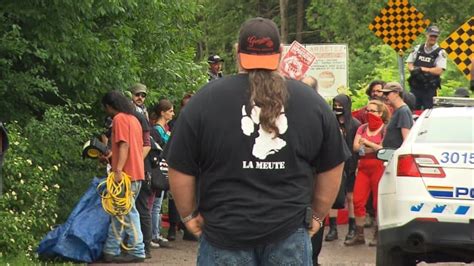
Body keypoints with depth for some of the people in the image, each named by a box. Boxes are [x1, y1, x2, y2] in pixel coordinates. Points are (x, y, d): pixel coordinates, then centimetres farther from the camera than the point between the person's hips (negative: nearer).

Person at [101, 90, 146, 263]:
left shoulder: (119, 119, -9)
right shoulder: (133, 119, 18)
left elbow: (124, 145, -20)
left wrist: (118, 170, -26)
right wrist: (112, 156, 37)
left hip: (126, 174, -9)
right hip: (137, 172, 9)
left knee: (128, 213, -5)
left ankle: (137, 252, -4)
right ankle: (111, 251, 11)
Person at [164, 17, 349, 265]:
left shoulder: (204, 101, -3)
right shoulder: (312, 102, 3)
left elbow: (180, 170, 0)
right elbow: (332, 168, 11)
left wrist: (189, 215, 12)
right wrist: (316, 215, 22)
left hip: (224, 231, -1)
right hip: (289, 232, 2)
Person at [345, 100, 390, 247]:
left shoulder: (385, 129, -2)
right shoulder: (362, 128, 15)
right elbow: (355, 147, 4)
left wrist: (367, 143, -12)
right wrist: (374, 149, -9)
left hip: (378, 167, -5)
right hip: (363, 167, 5)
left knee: (378, 202, -3)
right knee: (358, 201, 0)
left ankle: (378, 235, 4)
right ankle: (359, 235, 6)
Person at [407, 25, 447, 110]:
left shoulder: (440, 53, -3)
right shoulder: (417, 49, 11)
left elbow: (439, 71, -13)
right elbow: (409, 64, 12)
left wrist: (422, 69, -14)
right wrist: (414, 70, -12)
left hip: (429, 89, -3)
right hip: (415, 86, 4)